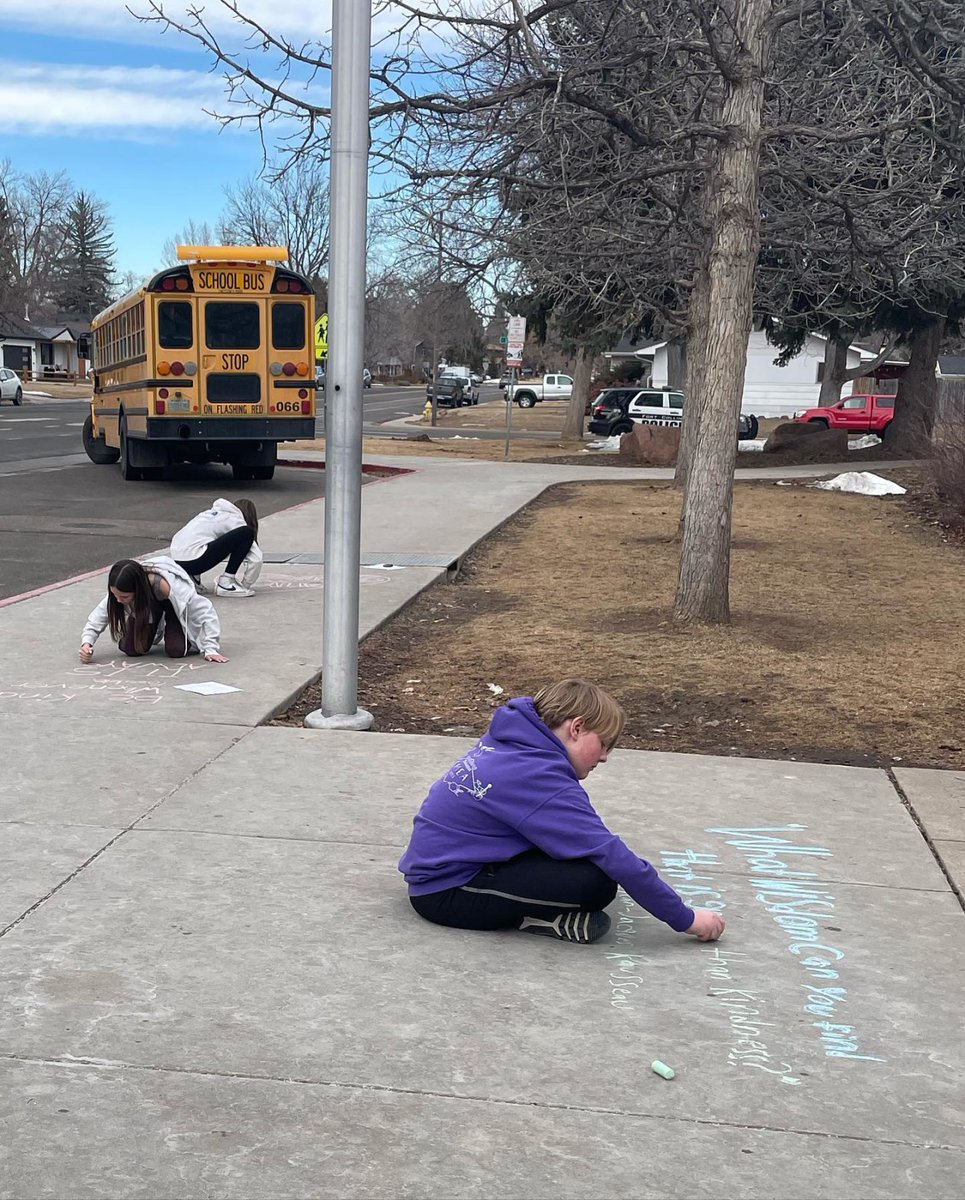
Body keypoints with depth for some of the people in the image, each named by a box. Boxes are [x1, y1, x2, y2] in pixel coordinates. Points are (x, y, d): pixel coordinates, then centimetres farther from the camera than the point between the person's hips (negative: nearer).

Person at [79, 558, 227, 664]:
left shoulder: (166, 585, -44)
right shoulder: (120, 590, -32)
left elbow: (205, 610, -36)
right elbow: (99, 616, -19)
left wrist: (211, 649, -37)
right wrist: (86, 643, -37)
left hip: (177, 605, -4)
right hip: (149, 605, 4)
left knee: (175, 650, -26)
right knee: (131, 649, -16)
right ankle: (156, 632, 17)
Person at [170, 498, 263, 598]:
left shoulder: (212, 512, 26)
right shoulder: (235, 521, 5)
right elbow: (257, 556, 0)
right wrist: (247, 584, 12)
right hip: (193, 560, -9)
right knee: (246, 533, -7)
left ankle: (190, 577, 19)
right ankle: (226, 584, -3)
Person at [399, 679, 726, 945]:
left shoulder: (515, 740, 3)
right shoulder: (539, 777, -24)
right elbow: (615, 859, -23)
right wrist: (685, 918, -15)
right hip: (445, 893, -10)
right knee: (597, 881, -23)